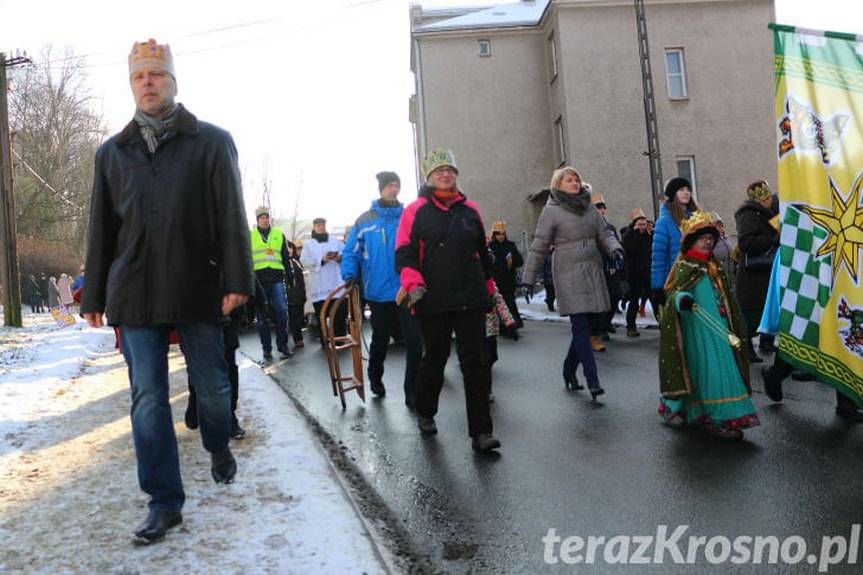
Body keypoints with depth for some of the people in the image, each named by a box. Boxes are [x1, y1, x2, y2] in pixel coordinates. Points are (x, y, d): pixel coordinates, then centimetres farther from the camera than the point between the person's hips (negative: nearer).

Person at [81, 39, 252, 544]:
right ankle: (165, 501, 12)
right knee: (148, 399, 2)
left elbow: (232, 216, -4)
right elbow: (101, 230, 14)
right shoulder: (112, 152, 12)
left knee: (213, 387, 9)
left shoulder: (212, 142, 3)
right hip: (135, 294, 3)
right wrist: (95, 296, 12)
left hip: (199, 290, -2)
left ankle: (219, 448, 40)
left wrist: (237, 280, -12)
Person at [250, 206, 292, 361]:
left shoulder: (279, 235, 14)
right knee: (262, 316, 3)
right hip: (258, 279, -1)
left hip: (276, 278, 1)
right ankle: (266, 349, 10)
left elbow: (286, 258, 16)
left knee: (281, 312, -7)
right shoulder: (249, 236, 9)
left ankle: (283, 346, 3)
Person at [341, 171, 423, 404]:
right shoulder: (365, 220, 2)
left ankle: (412, 392, 7)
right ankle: (375, 379, 41)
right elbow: (351, 252, 3)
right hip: (378, 292, 0)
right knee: (380, 340, 16)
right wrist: (349, 277, -12)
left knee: (414, 340, -3)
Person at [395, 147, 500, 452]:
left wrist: (489, 287, 22)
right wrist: (413, 284, -17)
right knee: (434, 359, 12)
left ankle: (480, 431, 1)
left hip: (471, 300, 3)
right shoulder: (415, 211, 3)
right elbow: (405, 253, -2)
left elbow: (483, 252, 21)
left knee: (476, 363, -2)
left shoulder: (470, 210, 13)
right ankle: (425, 413, 36)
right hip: (433, 301, -2)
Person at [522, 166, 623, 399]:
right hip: (569, 275, -5)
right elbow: (539, 247, -2)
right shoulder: (551, 211, -1)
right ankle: (593, 380, -9)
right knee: (581, 327, -10)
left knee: (583, 327, 7)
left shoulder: (590, 208, 15)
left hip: (593, 272, 6)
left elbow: (604, 234, 15)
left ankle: (569, 370, 26)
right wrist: (528, 280, -2)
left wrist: (615, 249, -8)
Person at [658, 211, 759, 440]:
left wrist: (737, 325, 24)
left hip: (718, 328, 7)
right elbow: (674, 293, -14)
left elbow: (726, 298, 23)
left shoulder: (715, 266, 16)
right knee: (703, 368, -5)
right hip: (696, 329, -6)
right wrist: (682, 300, -37)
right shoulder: (684, 266, -4)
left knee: (723, 367, 2)